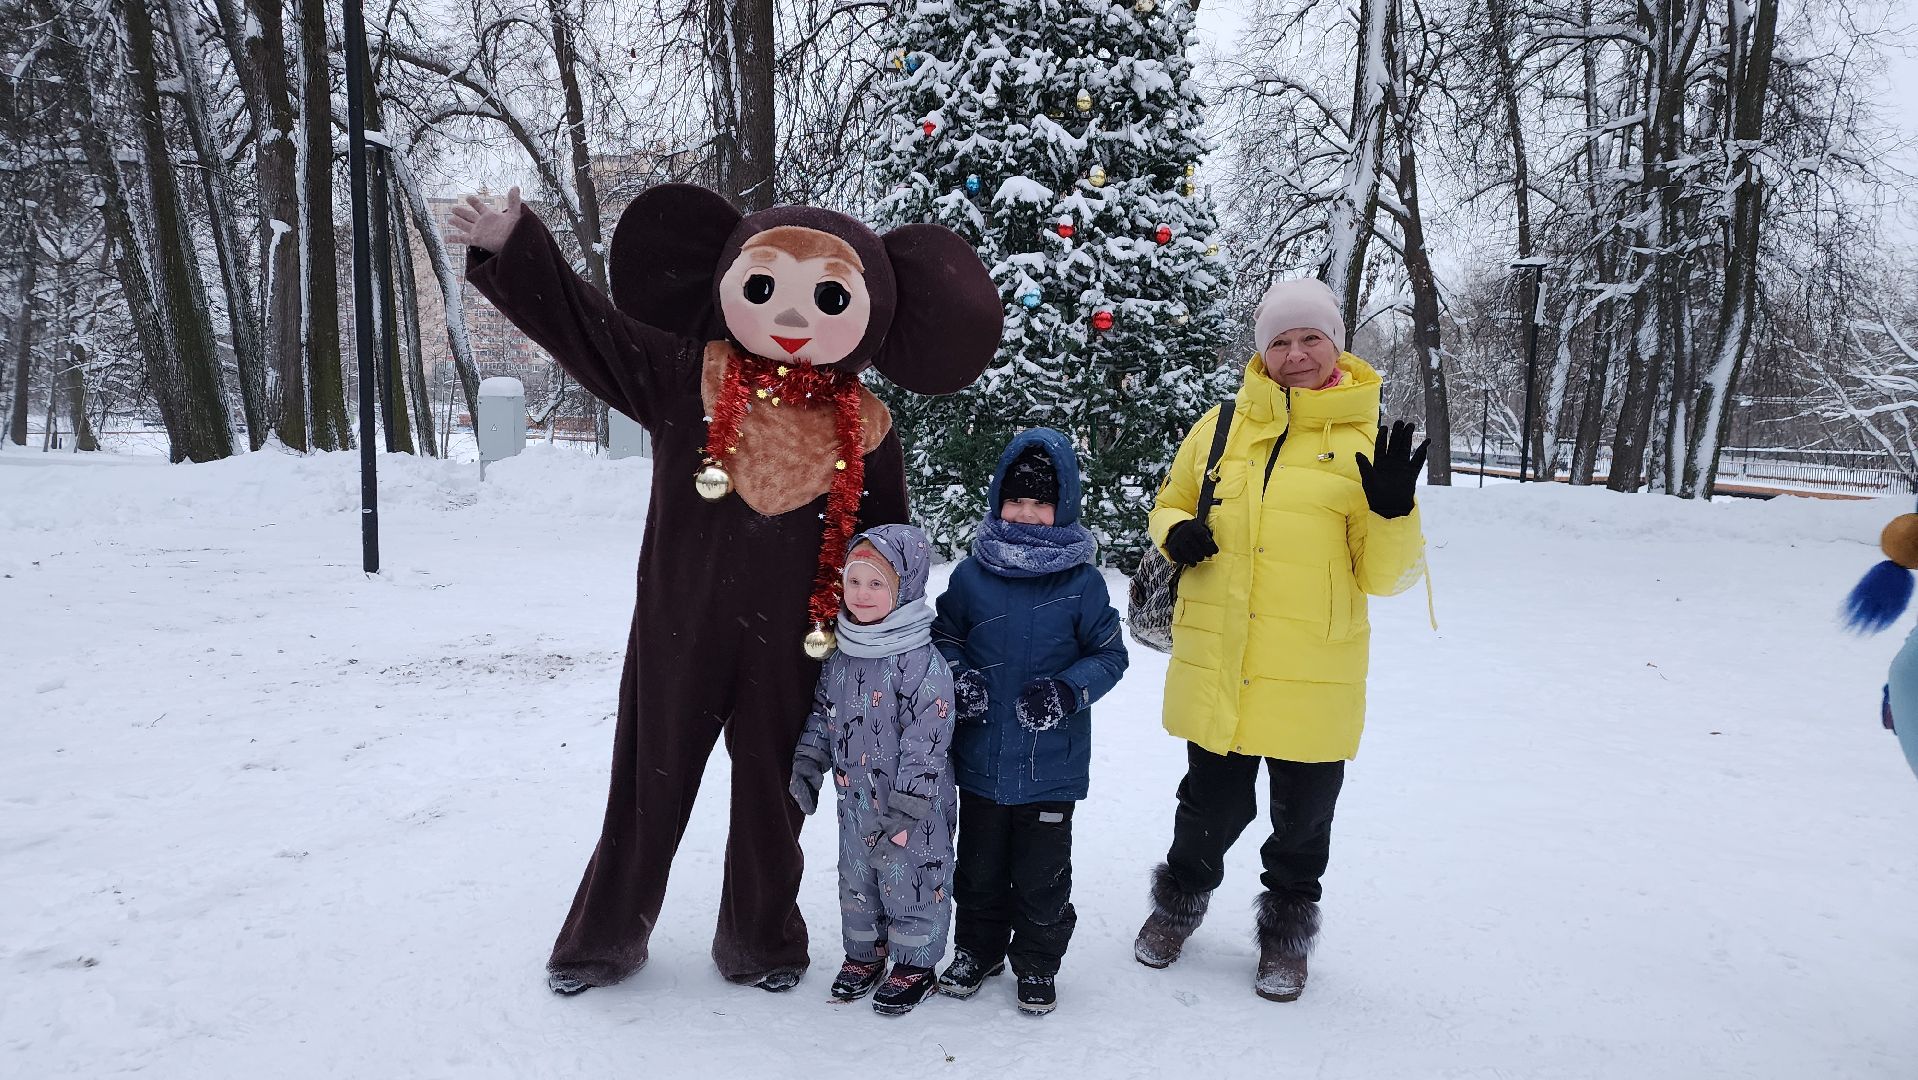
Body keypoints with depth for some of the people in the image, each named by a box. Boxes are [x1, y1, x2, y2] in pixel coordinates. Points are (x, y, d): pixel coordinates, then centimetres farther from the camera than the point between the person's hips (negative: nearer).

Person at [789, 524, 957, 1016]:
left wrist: (904, 805, -22)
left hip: (912, 805, -7)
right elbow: (822, 712, 14)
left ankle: (914, 965, 25)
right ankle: (863, 955, 38)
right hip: (855, 797, 7)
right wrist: (808, 762, 6)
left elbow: (928, 736, -21)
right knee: (856, 877, 19)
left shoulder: (921, 660, -21)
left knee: (910, 879, 7)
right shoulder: (842, 653, 1)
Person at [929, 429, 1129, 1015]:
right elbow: (943, 637, 10)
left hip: (1050, 764, -2)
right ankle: (978, 949, 39)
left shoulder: (1082, 582, -8)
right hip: (981, 761, 2)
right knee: (979, 866, 18)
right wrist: (957, 679, -9)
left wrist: (1066, 692, -18)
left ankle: (1037, 963, 31)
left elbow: (1109, 655, -2)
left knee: (1042, 873, 9)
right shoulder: (970, 575, -2)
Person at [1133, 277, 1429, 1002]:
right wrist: (1175, 533, -6)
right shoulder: (1223, 426, 3)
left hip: (1313, 678, -1)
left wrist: (1393, 512, -22)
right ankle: (1180, 901, 42)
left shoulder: (1364, 441, -1)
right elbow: (1171, 503, 17)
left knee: (1302, 818, 14)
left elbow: (1385, 576, -3)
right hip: (1217, 667, 1)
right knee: (1213, 803, 15)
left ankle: (1286, 928, 38)